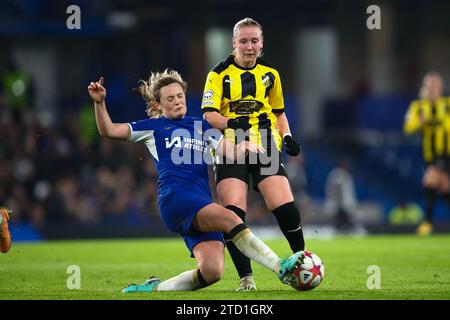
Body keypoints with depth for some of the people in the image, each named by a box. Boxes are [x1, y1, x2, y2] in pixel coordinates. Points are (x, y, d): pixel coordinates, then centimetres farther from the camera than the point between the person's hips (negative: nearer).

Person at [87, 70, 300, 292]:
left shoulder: (201, 127, 26)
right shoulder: (153, 127, 16)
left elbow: (231, 152, 15)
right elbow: (109, 131, 11)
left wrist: (246, 146, -8)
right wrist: (100, 103, -5)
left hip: (202, 209, 5)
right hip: (175, 197, -5)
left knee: (211, 272, -16)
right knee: (230, 219, -31)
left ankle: (152, 288, 4)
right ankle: (281, 268, -36)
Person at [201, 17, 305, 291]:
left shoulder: (270, 74, 14)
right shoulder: (219, 74, 3)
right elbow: (208, 114, -7)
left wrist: (287, 135, 8)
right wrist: (230, 123, -27)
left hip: (265, 147, 2)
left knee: (285, 207, -13)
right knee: (233, 213, -16)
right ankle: (246, 278, -6)